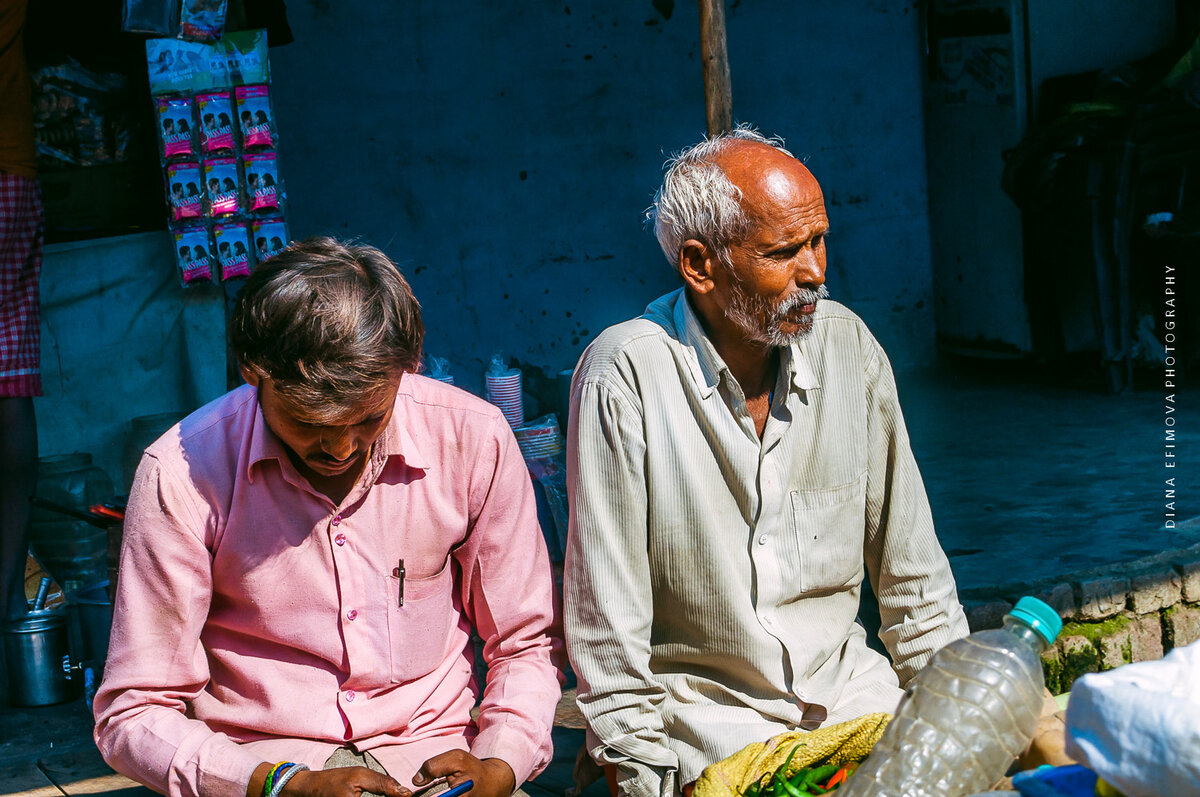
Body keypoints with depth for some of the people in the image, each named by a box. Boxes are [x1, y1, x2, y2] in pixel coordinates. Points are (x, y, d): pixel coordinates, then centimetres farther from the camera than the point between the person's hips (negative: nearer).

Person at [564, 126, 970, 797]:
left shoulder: (848, 346, 0)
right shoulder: (624, 376, -14)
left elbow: (908, 564, 9)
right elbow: (606, 618, -11)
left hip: (846, 683, 5)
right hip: (703, 701, -5)